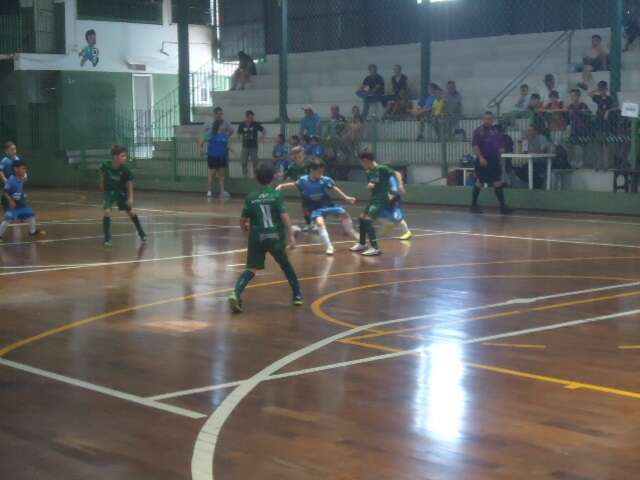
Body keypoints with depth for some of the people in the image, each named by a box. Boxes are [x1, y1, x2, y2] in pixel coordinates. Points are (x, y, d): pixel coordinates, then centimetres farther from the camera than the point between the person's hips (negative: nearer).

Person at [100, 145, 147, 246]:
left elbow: (130, 185, -19)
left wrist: (130, 198, -25)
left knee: (131, 212, 8)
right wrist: (102, 186, 8)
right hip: (109, 191, -1)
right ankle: (107, 238, -5)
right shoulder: (106, 166, -26)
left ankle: (141, 234, 27)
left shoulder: (125, 170, -26)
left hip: (121, 192, 1)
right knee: (107, 212, -16)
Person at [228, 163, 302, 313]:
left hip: (257, 238, 1)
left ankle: (236, 294, -21)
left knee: (251, 269, 2)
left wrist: (245, 228, 29)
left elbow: (243, 221, 7)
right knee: (285, 265, 21)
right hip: (275, 237, -1)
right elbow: (284, 216, -13)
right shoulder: (277, 194, -4)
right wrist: (291, 235, -11)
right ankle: (297, 295, 28)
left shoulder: (251, 197, 3)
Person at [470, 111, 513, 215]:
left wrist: (499, 156, 12)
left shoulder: (495, 131, 10)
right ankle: (474, 204, 14)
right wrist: (480, 157, -22)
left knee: (498, 183, 3)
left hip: (494, 160, 5)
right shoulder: (479, 131, -6)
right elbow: (475, 146, -13)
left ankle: (503, 206, 4)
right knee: (479, 183, 2)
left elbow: (500, 146, 16)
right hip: (483, 161, -5)